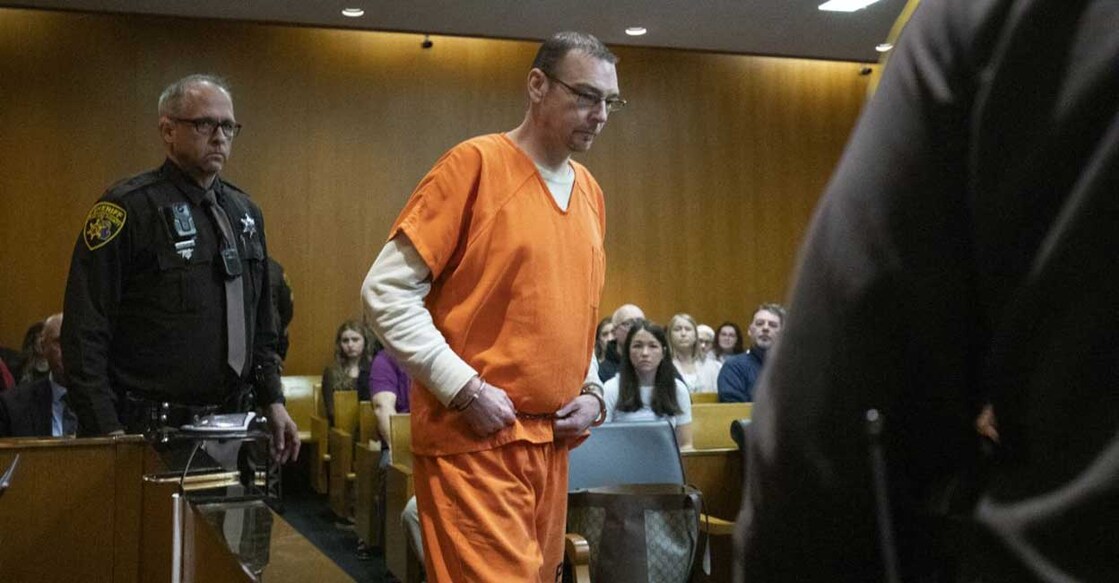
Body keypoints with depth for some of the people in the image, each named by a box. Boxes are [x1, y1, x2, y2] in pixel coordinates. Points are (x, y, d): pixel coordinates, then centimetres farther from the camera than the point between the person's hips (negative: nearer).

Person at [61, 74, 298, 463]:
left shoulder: (245, 213, 12)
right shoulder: (127, 208, -9)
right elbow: (84, 333, -13)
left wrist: (273, 401, 11)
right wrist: (107, 431, -18)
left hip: (232, 429, 6)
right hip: (151, 431, -6)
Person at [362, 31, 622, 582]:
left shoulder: (589, 190, 13)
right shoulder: (475, 163, -9)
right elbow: (387, 289, -12)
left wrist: (591, 391, 6)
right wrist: (464, 388, -16)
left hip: (553, 439, 7)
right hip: (473, 438, -7)